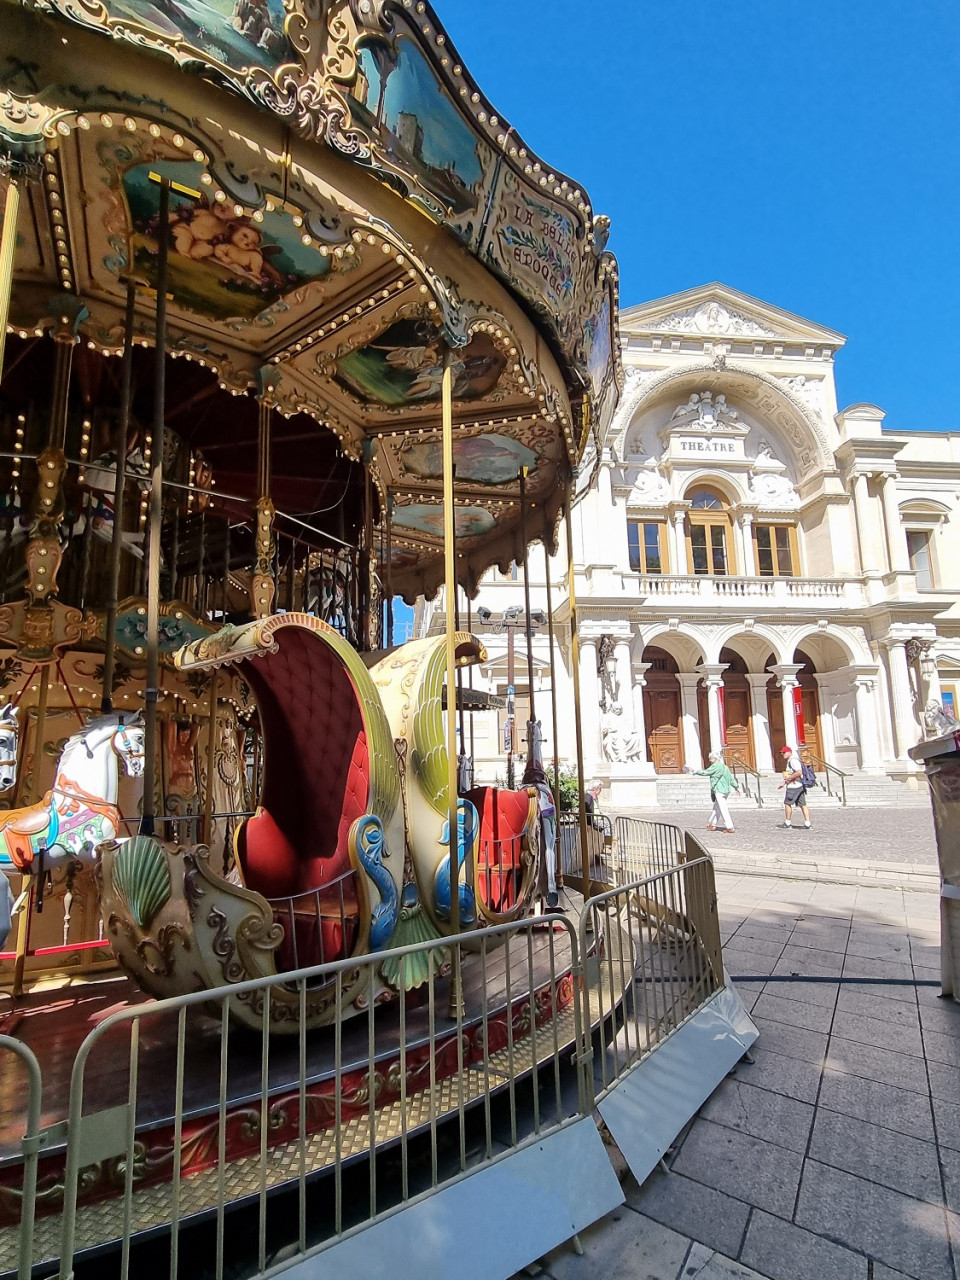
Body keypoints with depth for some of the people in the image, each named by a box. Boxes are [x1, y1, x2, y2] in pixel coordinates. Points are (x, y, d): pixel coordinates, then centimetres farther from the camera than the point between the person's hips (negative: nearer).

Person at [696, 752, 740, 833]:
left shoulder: (716, 766, -13)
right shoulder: (724, 767, 13)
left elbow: (705, 772, -10)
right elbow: (731, 778, 18)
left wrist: (697, 771, 2)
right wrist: (736, 787, 24)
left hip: (719, 791, -10)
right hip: (725, 790, 10)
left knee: (723, 809, -7)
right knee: (716, 808, 18)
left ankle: (730, 828, -7)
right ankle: (713, 824, 27)